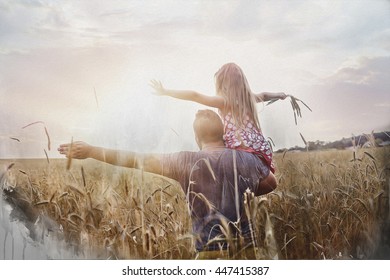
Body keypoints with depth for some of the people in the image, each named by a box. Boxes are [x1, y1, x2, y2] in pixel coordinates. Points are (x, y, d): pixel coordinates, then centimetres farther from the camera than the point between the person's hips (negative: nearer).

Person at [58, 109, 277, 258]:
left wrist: (90, 151, -4)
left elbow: (137, 159, -10)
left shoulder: (186, 163, -13)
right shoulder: (248, 159, -6)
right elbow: (272, 184, 12)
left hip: (208, 245, -2)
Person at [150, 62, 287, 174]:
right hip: (260, 150, 8)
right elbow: (263, 96, 39)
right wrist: (278, 94, 60)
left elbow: (194, 95, -12)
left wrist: (165, 92, -8)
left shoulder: (224, 101, -4)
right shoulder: (248, 97, 17)